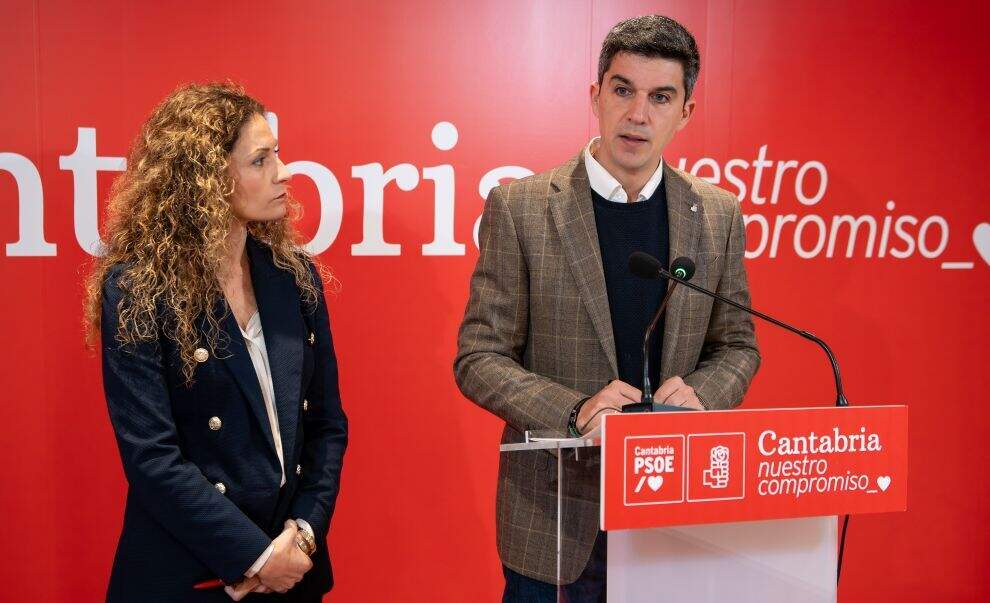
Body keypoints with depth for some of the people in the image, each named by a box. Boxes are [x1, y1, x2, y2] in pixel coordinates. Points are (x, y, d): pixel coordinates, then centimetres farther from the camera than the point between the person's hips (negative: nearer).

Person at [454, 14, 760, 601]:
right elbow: (478, 359, -7)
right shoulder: (519, 207, -8)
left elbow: (737, 346, 10)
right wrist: (576, 409, -22)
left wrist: (700, 395, -12)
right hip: (555, 517, -2)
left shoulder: (718, 214, 2)